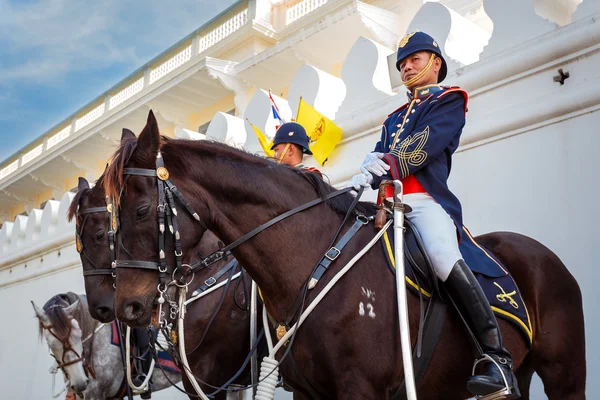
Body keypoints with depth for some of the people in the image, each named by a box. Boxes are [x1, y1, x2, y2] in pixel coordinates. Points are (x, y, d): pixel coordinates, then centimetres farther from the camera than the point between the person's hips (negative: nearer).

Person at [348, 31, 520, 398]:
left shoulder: (449, 101, 12)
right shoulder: (395, 118, 31)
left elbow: (428, 143, -8)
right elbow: (378, 156, 14)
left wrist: (390, 167, -25)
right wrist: (362, 178, -11)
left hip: (427, 198, -7)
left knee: (443, 256, -34)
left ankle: (497, 358, -34)